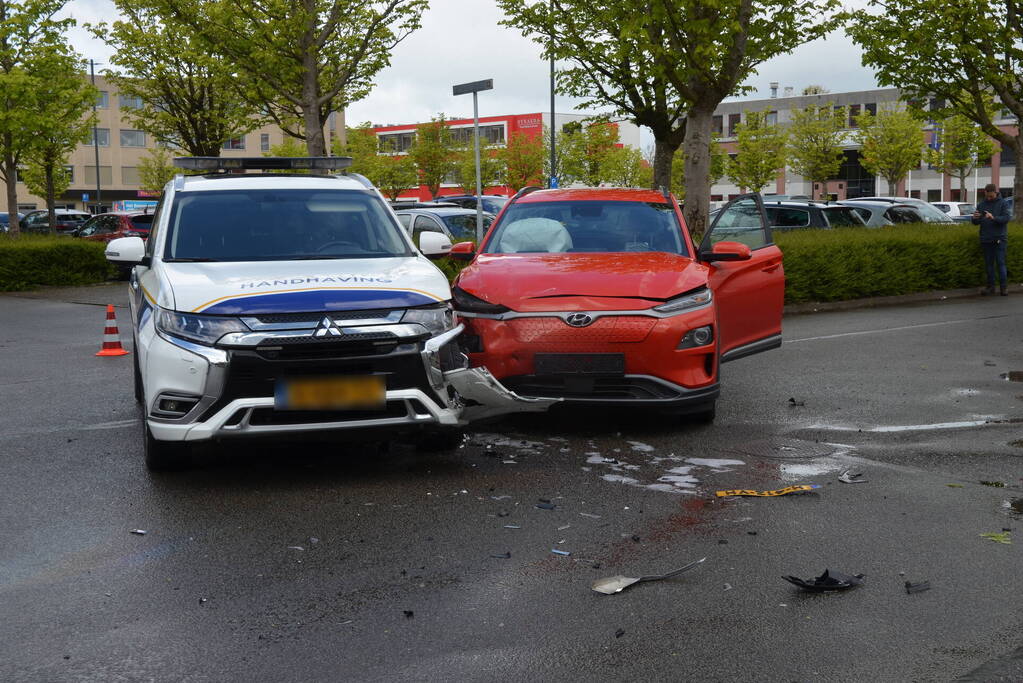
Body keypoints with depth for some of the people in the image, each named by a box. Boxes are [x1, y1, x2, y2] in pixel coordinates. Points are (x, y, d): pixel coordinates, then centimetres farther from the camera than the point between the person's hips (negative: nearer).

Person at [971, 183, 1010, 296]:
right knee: (989, 264, 7)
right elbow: (976, 223, 9)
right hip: (986, 239, 4)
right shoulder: (981, 204, 8)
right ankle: (990, 286, 12)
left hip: (999, 239, -4)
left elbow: (1006, 218, -13)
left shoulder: (1003, 203, -1)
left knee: (1000, 263, -5)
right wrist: (975, 218, -15)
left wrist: (994, 218, -29)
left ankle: (1003, 286, 0)